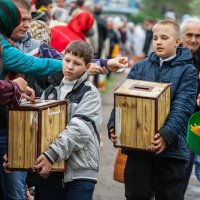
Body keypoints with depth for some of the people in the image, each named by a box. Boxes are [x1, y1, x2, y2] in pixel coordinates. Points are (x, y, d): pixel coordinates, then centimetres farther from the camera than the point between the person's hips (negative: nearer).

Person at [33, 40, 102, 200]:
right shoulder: (50, 92, 14)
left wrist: (52, 154, -24)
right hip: (48, 170, 5)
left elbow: (79, 129, -14)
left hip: (80, 169, -4)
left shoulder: (90, 93, -1)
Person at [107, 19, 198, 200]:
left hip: (170, 149, -2)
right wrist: (113, 125, -14)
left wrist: (167, 135, -26)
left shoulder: (187, 71, 1)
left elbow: (182, 108, -11)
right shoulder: (139, 68, 11)